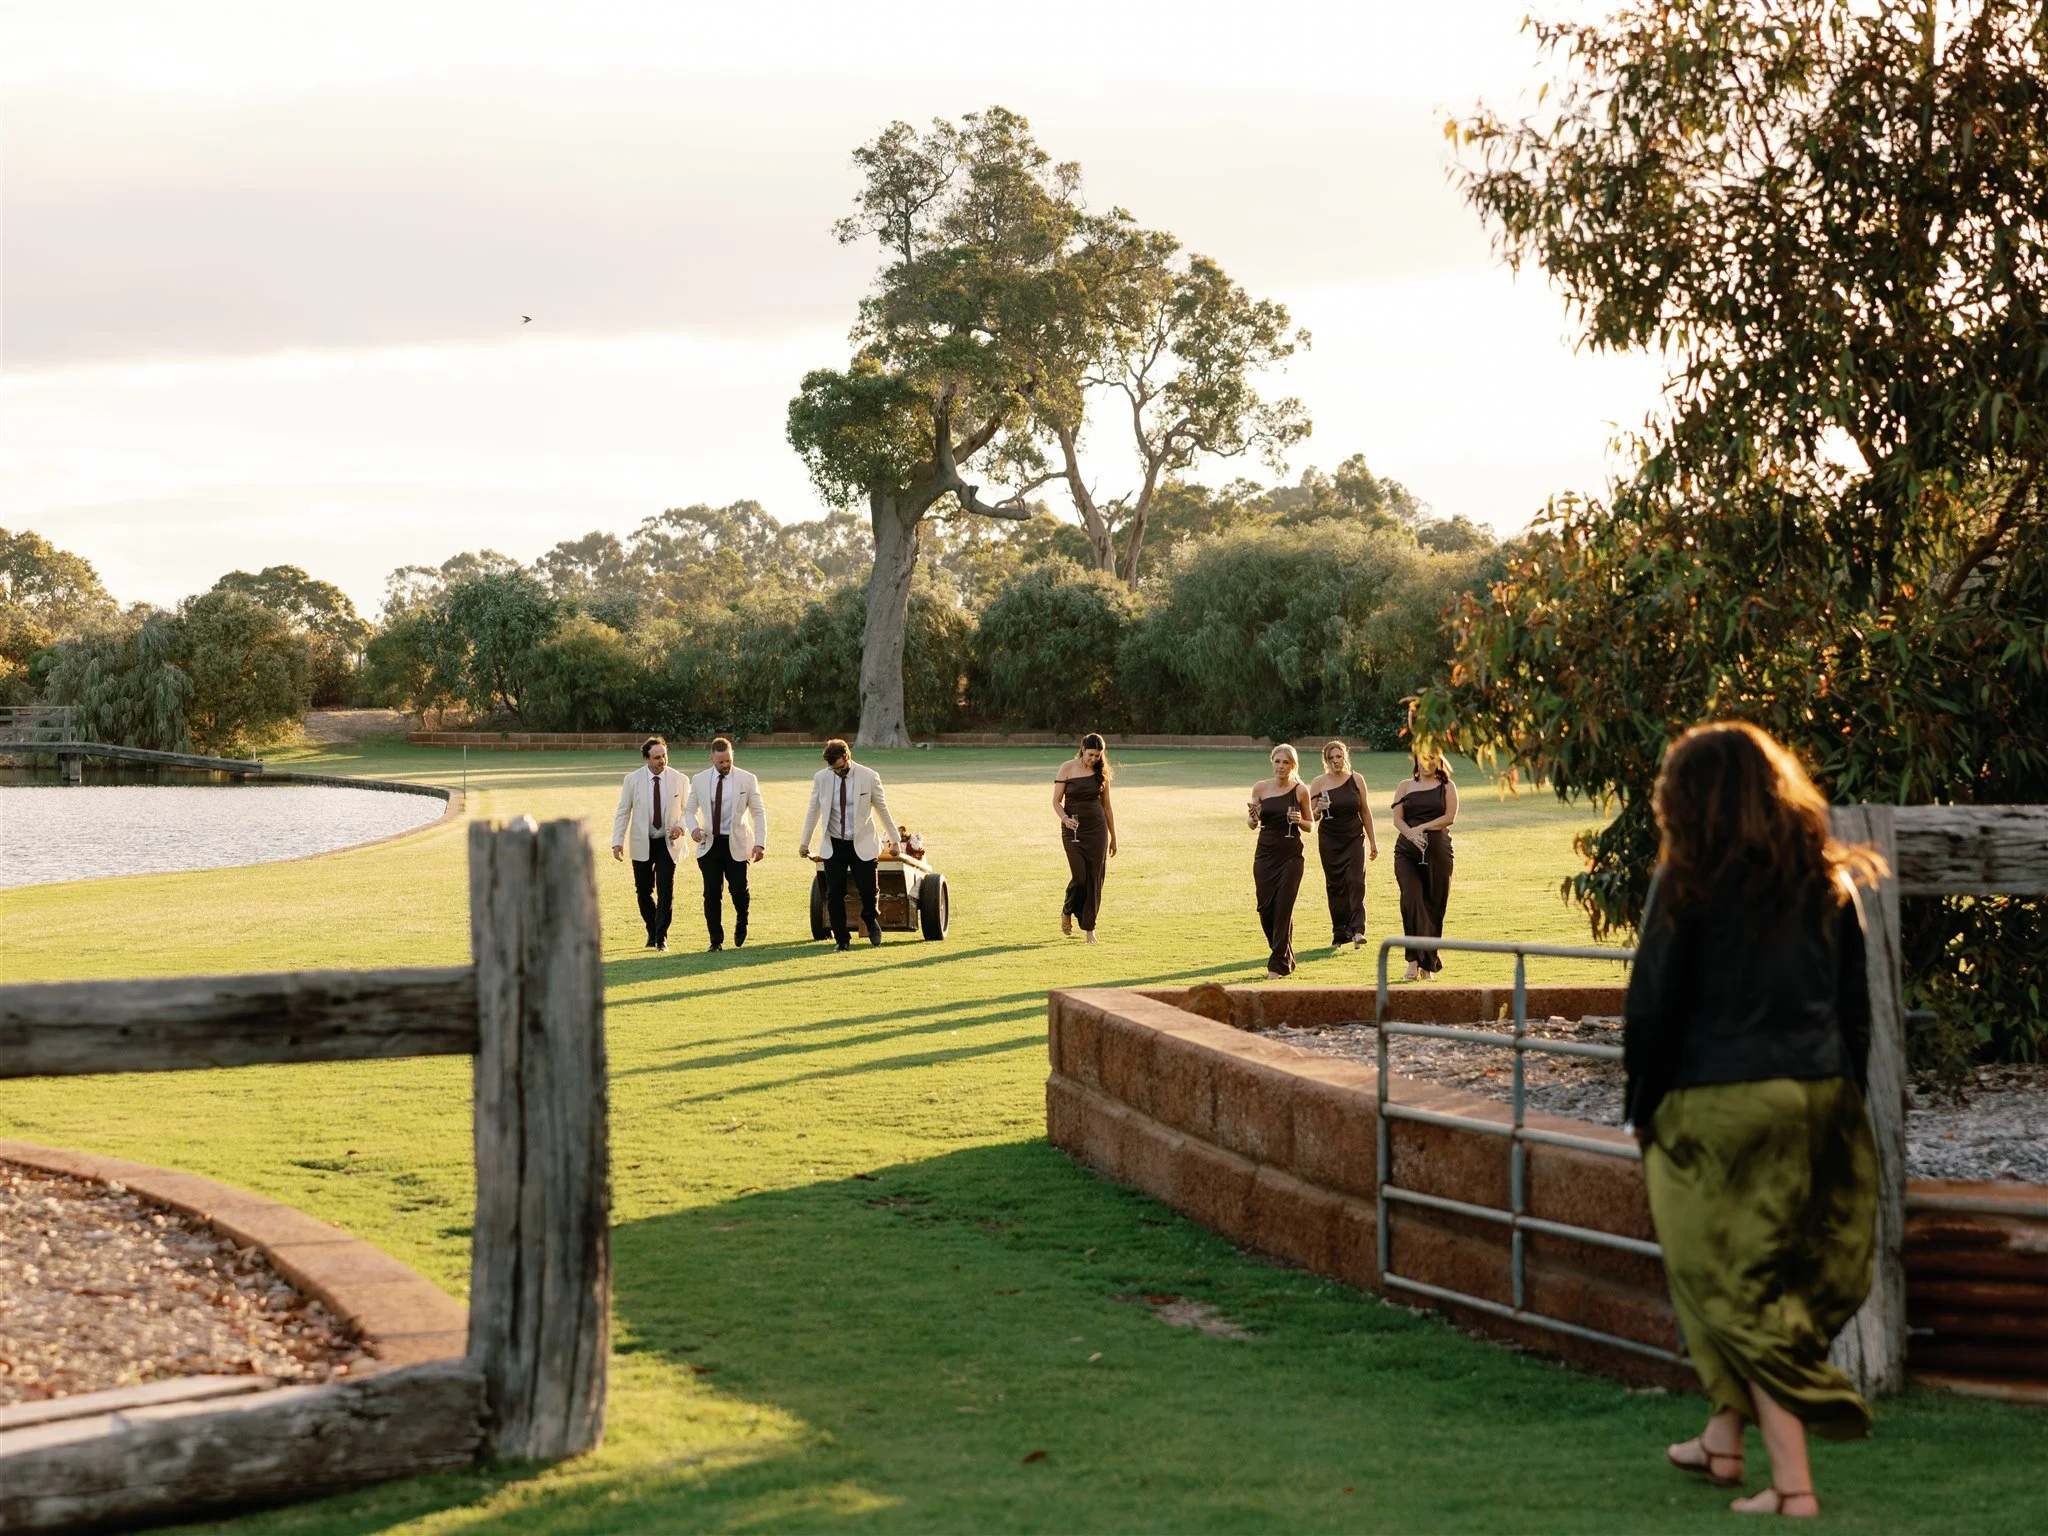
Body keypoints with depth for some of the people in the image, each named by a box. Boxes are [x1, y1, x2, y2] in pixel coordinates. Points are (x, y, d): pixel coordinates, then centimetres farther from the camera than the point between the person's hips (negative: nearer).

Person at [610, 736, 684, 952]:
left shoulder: (678, 780, -3)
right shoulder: (633, 780, -4)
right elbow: (622, 812, 0)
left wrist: (681, 826, -12)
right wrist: (617, 841, -8)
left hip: (667, 844, -1)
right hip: (642, 844, 1)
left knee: (666, 891, -8)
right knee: (643, 892, 7)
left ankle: (661, 938, 0)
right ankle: (652, 932, 27)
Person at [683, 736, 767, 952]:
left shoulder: (747, 780, -1)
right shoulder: (699, 780, 3)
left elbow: (758, 813, 1)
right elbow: (689, 810, 13)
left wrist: (760, 843, -9)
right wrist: (693, 828, -10)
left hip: (736, 845, -2)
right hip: (709, 843, 2)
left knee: (739, 889, -7)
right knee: (712, 893, -1)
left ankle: (741, 924, 25)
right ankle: (716, 940, 8)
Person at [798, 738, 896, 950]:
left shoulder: (869, 777, -8)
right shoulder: (821, 778, -3)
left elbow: (882, 810, 2)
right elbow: (813, 811, 10)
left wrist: (893, 840, 7)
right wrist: (805, 842, 14)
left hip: (862, 845, -1)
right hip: (833, 845, 2)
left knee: (868, 891, -3)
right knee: (834, 895, -1)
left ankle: (870, 920, 30)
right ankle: (840, 939, 13)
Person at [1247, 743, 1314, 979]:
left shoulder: (1300, 790, -1)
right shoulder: (1260, 788, 3)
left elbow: (1311, 824, 8)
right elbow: (1252, 823, 10)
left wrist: (1299, 820, -13)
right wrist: (1253, 817, -13)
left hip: (1290, 855, -3)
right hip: (1265, 853, 3)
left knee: (1283, 908, -7)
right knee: (1265, 909, 3)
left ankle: (1279, 964, -1)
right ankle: (1282, 956, 26)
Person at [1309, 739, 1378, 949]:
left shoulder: (1356, 779, 1)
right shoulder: (1319, 783, -1)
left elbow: (1365, 811, 10)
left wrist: (1373, 841, 11)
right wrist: (1318, 810, -20)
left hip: (1355, 838, 0)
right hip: (1329, 840, 0)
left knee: (1355, 881, -13)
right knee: (1335, 886, 3)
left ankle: (1357, 930, -17)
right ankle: (1340, 933, 10)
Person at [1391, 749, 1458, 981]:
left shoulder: (1447, 787, 10)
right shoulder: (1406, 786, 13)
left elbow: (1449, 817, -3)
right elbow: (1397, 818, 3)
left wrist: (1421, 828, -11)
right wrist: (1411, 834, -16)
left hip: (1438, 851, 0)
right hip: (1408, 851, 0)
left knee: (1434, 906, 1)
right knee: (1411, 900, -17)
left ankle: (1428, 965, 11)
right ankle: (1414, 960, -16)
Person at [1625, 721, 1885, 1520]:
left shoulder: (1689, 885, -9)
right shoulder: (1828, 881, 6)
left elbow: (1652, 1006, -8)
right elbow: (1856, 1003, 9)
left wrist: (1643, 1106, 3)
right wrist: (1840, 1093, 16)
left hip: (1719, 1103, -5)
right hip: (1819, 1098, 5)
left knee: (1739, 1284, 1)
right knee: (1787, 1275, 18)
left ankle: (1791, 1481, -7)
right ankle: (1724, 1438, 30)